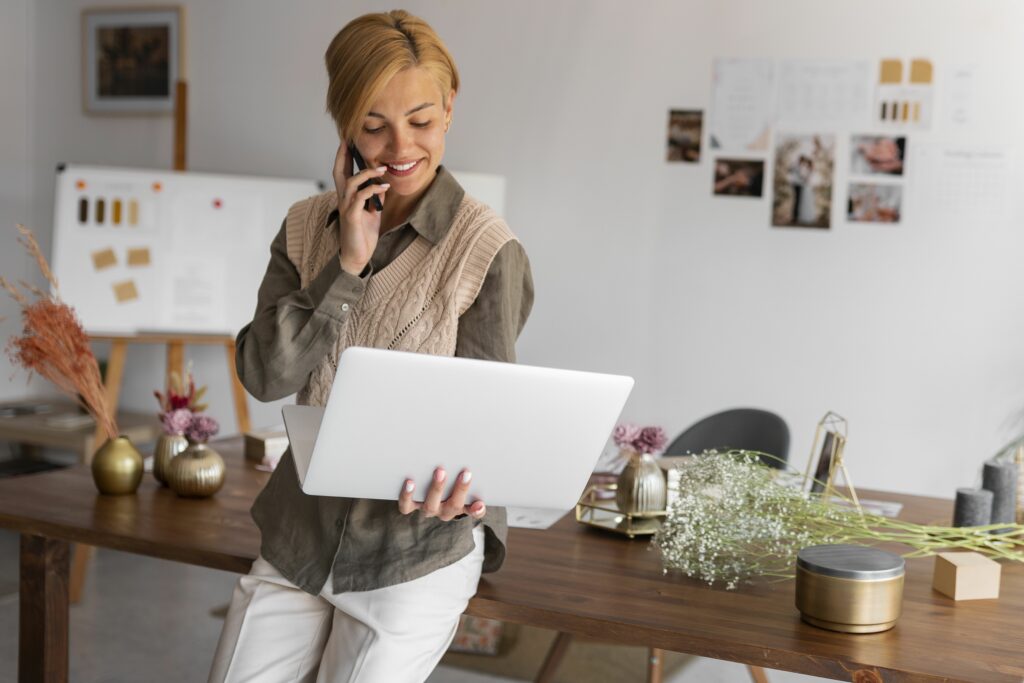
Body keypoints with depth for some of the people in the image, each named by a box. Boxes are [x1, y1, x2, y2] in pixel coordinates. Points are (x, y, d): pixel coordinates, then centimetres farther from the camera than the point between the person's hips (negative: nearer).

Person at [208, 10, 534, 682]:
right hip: (300, 531, 5)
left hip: (418, 549, -4)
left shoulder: (490, 252, -12)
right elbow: (265, 376, -8)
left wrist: (439, 482, -31)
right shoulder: (306, 228, 1)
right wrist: (346, 265, -17)